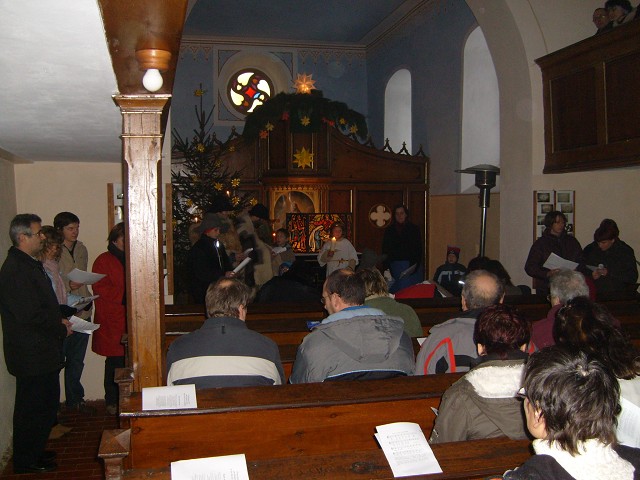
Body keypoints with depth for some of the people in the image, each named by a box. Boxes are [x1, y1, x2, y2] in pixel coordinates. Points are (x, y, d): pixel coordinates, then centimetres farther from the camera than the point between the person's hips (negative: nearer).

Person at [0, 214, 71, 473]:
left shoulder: (28, 264, 12)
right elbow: (30, 315, -25)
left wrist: (59, 319, 7)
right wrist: (61, 327, -13)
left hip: (40, 352, 10)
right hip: (32, 354, -10)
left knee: (45, 404, 19)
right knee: (33, 408, 4)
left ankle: (34, 452, 34)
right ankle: (26, 461, 19)